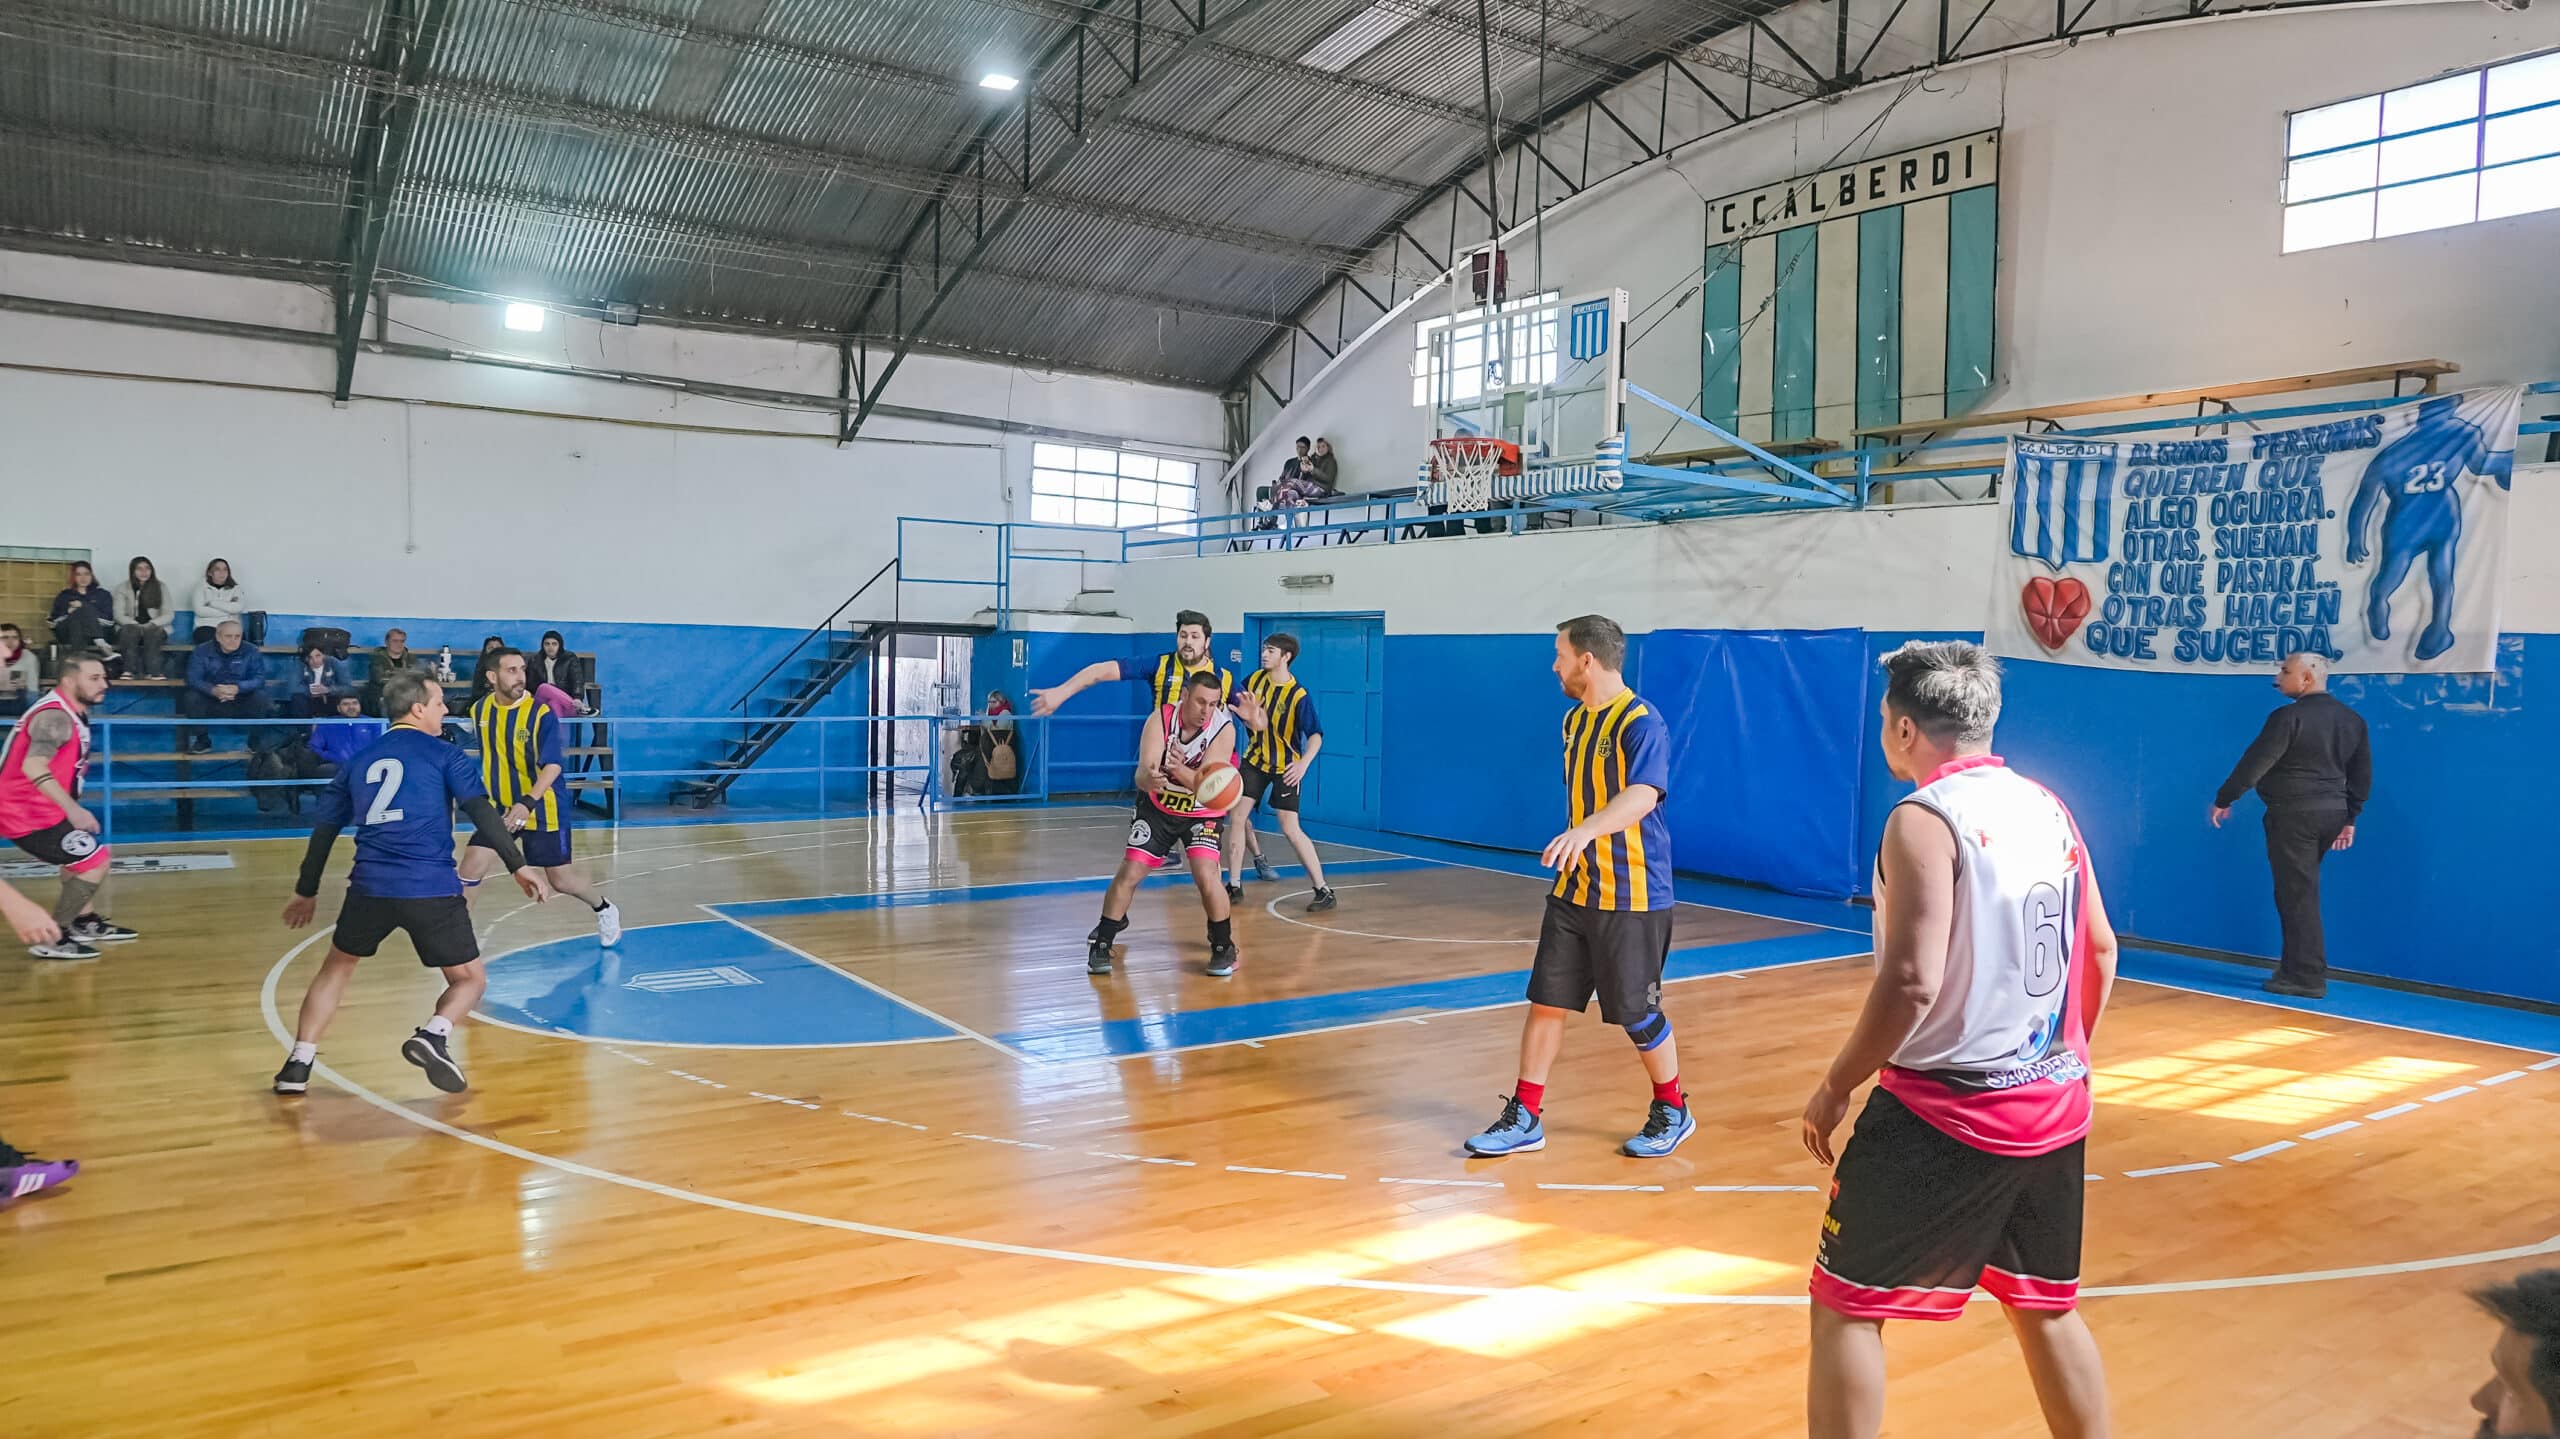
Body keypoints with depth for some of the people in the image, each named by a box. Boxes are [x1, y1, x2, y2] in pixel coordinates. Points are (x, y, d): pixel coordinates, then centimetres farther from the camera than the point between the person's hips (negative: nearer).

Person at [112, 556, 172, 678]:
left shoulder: (161, 587, 8)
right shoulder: (122, 588, 8)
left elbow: (168, 615, 2)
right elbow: (119, 615, 0)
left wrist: (151, 625, -17)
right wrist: (137, 625, -18)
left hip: (156, 629, 0)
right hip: (130, 628, 0)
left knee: (152, 632, -35)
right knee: (130, 630, -35)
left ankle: (153, 672, -46)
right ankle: (129, 671, -46)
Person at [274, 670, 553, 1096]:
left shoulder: (359, 761, 19)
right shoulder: (444, 754, 5)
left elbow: (324, 831, 24)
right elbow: (482, 812, -7)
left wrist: (306, 892, 34)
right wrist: (518, 865, -10)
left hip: (370, 886, 4)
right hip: (432, 889, -4)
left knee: (337, 966, 29)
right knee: (471, 979, 11)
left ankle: (298, 1064, 20)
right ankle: (432, 1036, -18)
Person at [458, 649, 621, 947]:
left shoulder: (541, 714, -18)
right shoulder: (479, 710, -1)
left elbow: (552, 766, -24)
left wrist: (528, 803, -37)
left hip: (541, 809, -4)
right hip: (498, 807, 4)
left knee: (561, 879, 5)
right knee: (471, 868, -7)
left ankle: (605, 910, 32)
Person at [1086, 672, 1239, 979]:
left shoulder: (1224, 729, -23)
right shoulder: (1161, 719, -21)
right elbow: (1142, 774, -30)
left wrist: (1180, 771, -51)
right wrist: (1149, 778, -55)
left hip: (1201, 814, -1)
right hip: (1157, 808, 1)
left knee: (1206, 876, -19)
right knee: (1128, 874, -4)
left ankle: (1223, 947, 3)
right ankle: (1101, 944, 14)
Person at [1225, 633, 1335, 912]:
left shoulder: (1299, 695, -19)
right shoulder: (1254, 679, -2)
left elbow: (1316, 735, -23)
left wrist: (1303, 764, -39)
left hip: (1285, 768, -5)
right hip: (1255, 760, 6)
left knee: (1290, 829, -11)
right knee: (1237, 818, 0)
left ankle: (1324, 892, -3)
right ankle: (1234, 886, 13)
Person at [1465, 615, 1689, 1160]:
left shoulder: (1641, 723, -17)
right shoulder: (1575, 721, 10)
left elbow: (1642, 796, -33)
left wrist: (1587, 830, -49)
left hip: (1632, 896, -7)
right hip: (1574, 890, 7)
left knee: (1638, 1015, 4)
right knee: (1546, 1002, 5)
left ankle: (1672, 1113, 27)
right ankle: (1525, 1118, 14)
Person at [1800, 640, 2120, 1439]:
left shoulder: (1925, 818, -16)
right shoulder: (2049, 807, 7)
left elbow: (1912, 983, -23)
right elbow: (2101, 951, 15)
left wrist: (1836, 1087, -12)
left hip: (1944, 1113, -8)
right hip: (2054, 1109, 8)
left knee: (1845, 1305, 4)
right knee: (2046, 1307, 23)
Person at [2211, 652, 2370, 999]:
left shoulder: (2289, 717, -13)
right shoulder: (2352, 719, 13)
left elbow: (2255, 762, -13)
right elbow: (2362, 774, 16)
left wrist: (2223, 799, -4)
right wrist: (2349, 818, 22)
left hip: (2294, 814, -8)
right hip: (2333, 812, 8)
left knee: (2297, 894, -4)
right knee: (2301, 891, 16)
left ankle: (2307, 977, -1)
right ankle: (2298, 968, 20)